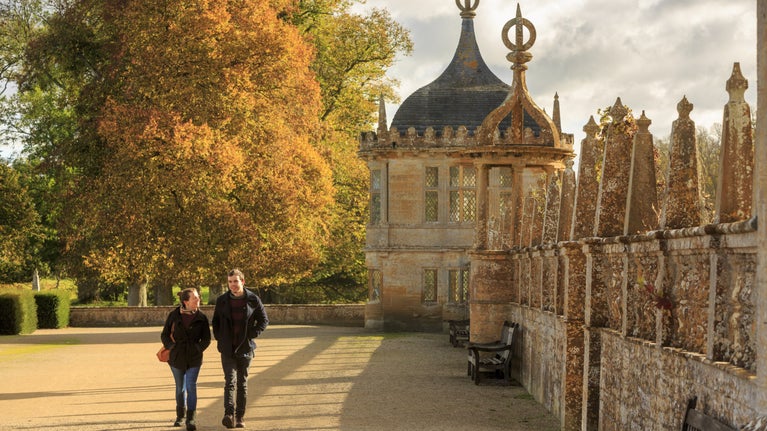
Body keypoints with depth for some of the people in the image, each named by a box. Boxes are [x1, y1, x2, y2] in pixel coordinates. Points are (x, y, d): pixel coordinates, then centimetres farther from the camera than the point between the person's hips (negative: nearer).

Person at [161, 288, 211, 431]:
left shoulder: (201, 317, -4)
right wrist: (172, 347, -9)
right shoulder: (174, 315, -4)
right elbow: (164, 335, 3)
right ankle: (180, 415, 33)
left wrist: (198, 349, -8)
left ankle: (191, 419, -8)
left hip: (194, 359, -1)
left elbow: (206, 339, 4)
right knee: (180, 387, 14)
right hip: (177, 357, 1)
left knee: (191, 386, -12)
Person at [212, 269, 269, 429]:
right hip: (227, 349, 0)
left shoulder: (253, 300, -2)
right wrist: (219, 338, 5)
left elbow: (264, 320, 7)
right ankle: (229, 414, -27)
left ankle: (240, 417, 15)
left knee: (242, 383, 8)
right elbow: (215, 321, 16)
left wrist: (252, 335, -3)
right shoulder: (222, 301, 2)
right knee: (230, 381, -15)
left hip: (245, 348, 0)